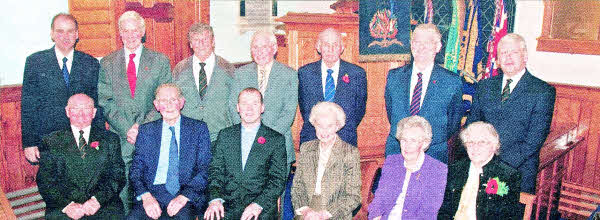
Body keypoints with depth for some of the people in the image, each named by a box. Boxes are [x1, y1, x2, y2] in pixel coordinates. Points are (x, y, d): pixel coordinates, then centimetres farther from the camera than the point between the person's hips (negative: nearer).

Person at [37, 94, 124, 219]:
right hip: (63, 208, 0)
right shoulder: (51, 142, 13)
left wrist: (97, 200, -12)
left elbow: (118, 177, 5)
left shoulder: (110, 139, 13)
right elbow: (44, 181, 4)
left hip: (104, 206, 1)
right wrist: (67, 204, -12)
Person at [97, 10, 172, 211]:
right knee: (122, 189, 2)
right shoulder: (107, 63, 9)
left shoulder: (160, 61, 6)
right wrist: (127, 129, -9)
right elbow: (105, 102, 4)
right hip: (120, 138, 1)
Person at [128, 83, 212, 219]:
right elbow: (136, 170, 9)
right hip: (153, 192, 2)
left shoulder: (199, 128, 9)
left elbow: (205, 170, 2)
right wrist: (146, 196, -11)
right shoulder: (146, 131, 15)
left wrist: (184, 196, -14)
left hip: (188, 192, -1)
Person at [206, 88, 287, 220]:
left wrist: (258, 204, -14)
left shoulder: (276, 139, 8)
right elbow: (216, 171, 10)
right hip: (227, 205, 2)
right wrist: (215, 199, -9)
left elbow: (278, 179, 1)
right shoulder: (225, 135, 15)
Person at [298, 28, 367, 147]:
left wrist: (339, 131, -2)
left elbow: (360, 109, 5)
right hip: (312, 139, 1)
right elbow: (305, 110, 9)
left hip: (345, 141, 0)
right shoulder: (304, 73, 4)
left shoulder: (357, 73, 1)